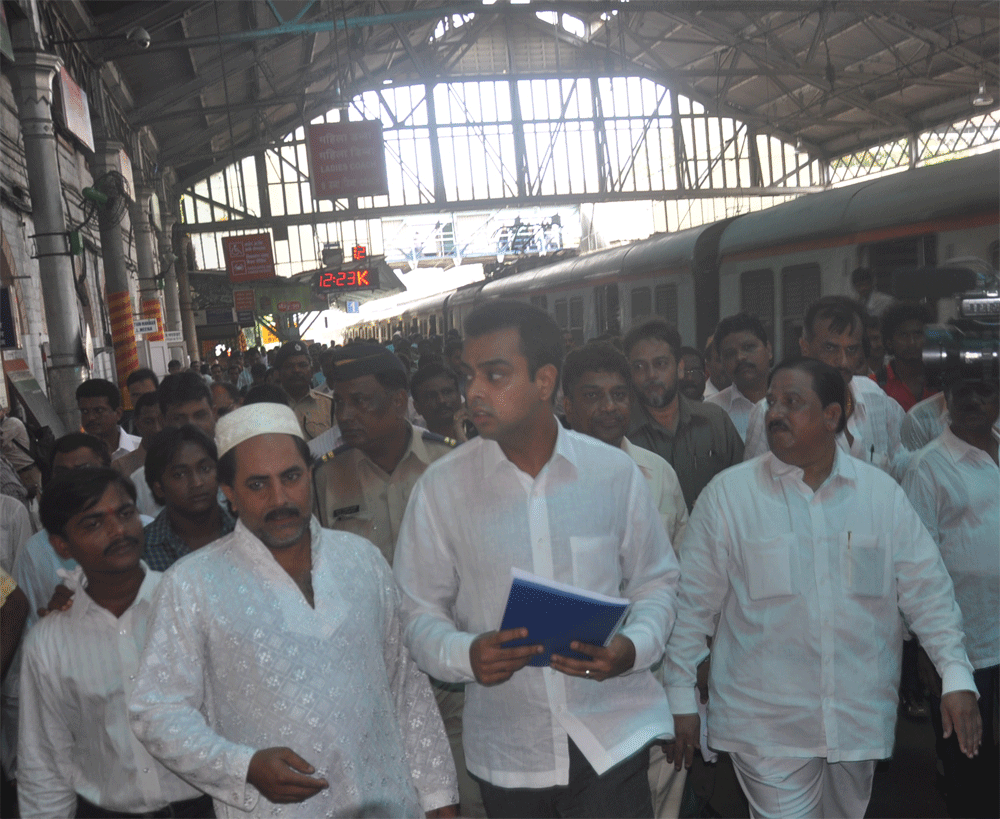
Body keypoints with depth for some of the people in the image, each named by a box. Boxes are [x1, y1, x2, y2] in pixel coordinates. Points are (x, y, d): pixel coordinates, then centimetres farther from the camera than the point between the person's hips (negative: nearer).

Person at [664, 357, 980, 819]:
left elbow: (927, 590, 6)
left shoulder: (883, 493, 2)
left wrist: (957, 676, -3)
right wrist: (681, 700, -3)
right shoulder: (727, 494, -7)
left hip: (860, 722, 3)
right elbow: (693, 603, -3)